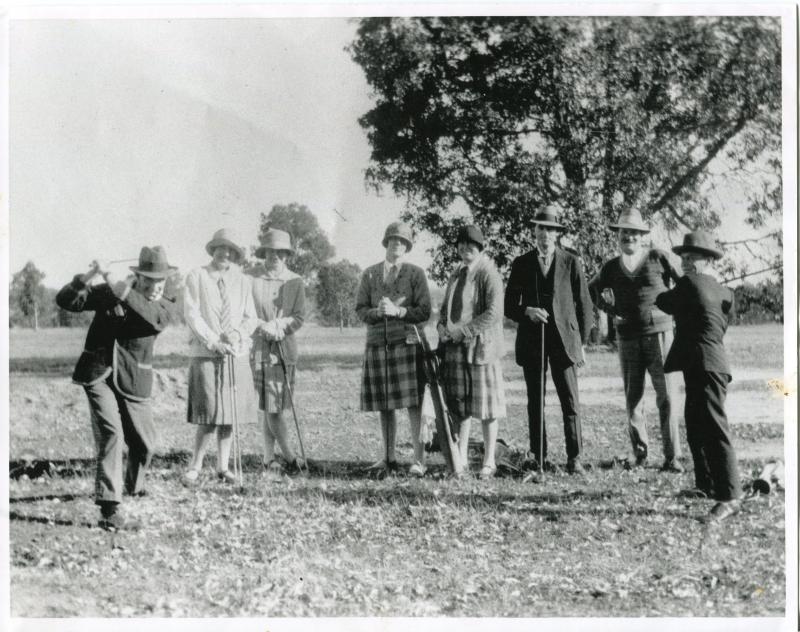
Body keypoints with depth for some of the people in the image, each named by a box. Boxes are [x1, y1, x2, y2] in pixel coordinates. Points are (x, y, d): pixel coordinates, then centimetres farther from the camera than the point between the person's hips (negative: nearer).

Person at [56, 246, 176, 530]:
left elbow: (153, 318, -26)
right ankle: (109, 510, -21)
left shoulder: (164, 307, -1)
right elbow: (65, 301, -4)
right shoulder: (107, 292, -1)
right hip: (98, 374, -3)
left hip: (133, 381, 3)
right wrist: (87, 278, -24)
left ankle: (133, 484, 46)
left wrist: (119, 287, -35)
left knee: (144, 442, 11)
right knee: (110, 433, -19)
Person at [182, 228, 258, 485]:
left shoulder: (242, 281, 12)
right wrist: (214, 342, -13)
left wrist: (237, 334, -9)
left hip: (237, 355, 4)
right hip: (205, 355, -4)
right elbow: (191, 315, -4)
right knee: (210, 415, -9)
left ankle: (223, 466, 13)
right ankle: (195, 466, 4)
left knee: (230, 414, 4)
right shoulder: (197, 277, 2)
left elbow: (251, 318, 11)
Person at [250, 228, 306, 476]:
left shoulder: (296, 282, 9)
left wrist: (278, 326, -13)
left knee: (274, 408, 3)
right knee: (271, 407, -7)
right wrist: (265, 327, -16)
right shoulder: (255, 282, 6)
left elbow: (299, 317, 3)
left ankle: (269, 459, 10)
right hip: (262, 350, -1)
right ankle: (291, 458, -3)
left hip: (287, 349, 1)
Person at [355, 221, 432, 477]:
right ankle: (388, 458, 15)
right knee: (384, 406, 6)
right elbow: (360, 309, 10)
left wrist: (398, 311, -13)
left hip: (407, 342, -3)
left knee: (413, 404, -9)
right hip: (378, 342, 3)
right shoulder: (370, 274, 13)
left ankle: (419, 460, -6)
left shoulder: (415, 273, 5)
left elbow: (425, 311, 0)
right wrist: (377, 312, -10)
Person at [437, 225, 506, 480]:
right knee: (458, 403, 7)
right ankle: (460, 457, 15)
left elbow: (494, 313, -17)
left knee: (486, 405, -1)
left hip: (481, 347, -7)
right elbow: (445, 308, 23)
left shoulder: (489, 275, -7)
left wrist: (460, 330, -17)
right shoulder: (456, 275, 16)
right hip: (456, 349, 7)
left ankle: (489, 462, 6)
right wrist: (442, 327, 1)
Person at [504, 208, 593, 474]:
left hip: (564, 340, -1)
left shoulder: (571, 262, 5)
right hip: (531, 342, 1)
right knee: (536, 402, 3)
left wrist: (582, 342, 3)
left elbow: (584, 305, 7)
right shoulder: (521, 263, 9)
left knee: (570, 401, -5)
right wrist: (527, 312, -12)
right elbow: (509, 305, 10)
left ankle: (574, 457, -1)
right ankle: (539, 457, 8)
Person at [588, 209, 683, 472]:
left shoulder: (657, 257, -1)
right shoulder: (611, 267, 9)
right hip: (627, 339, 3)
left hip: (659, 333, -3)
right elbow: (591, 290, 24)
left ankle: (672, 457, -4)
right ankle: (640, 454, 14)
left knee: (667, 396, -7)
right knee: (633, 398, 5)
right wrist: (610, 309, 11)